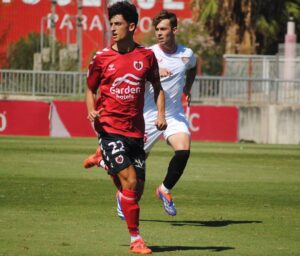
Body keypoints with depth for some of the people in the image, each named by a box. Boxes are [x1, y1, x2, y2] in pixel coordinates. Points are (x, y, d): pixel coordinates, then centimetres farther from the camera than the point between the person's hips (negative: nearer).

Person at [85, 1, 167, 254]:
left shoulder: (146, 56, 4)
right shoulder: (101, 58, 0)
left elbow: (157, 87, 17)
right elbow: (90, 90, 11)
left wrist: (160, 114, 3)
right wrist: (91, 110, -9)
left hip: (136, 131, 3)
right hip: (110, 128, -3)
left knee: (136, 188, 4)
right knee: (129, 182, -16)